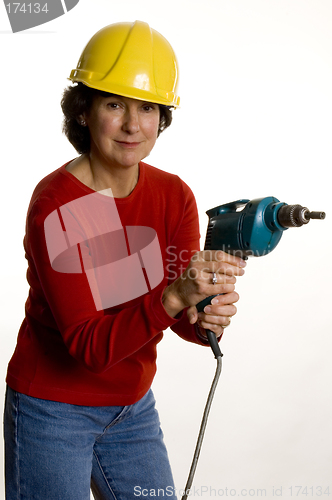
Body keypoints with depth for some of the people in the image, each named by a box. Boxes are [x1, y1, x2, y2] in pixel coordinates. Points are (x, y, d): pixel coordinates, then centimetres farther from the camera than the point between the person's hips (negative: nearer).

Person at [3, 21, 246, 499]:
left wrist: (209, 315, -33)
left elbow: (183, 318, -10)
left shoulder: (175, 196, -6)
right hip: (53, 411, -5)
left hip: (133, 408, 5)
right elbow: (87, 346, -25)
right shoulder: (55, 206, -21)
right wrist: (173, 297, -39)